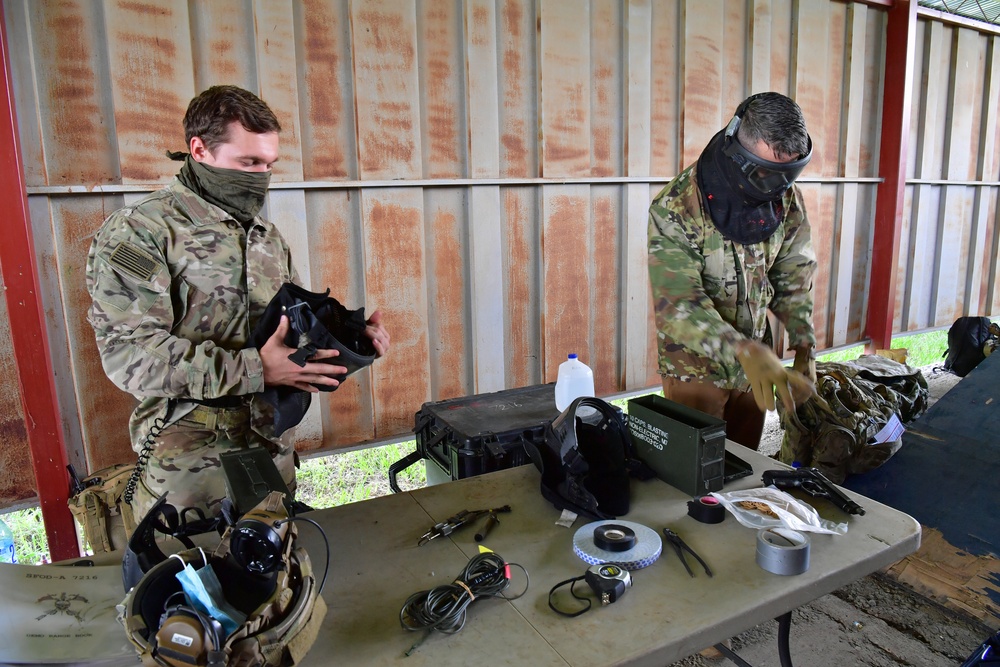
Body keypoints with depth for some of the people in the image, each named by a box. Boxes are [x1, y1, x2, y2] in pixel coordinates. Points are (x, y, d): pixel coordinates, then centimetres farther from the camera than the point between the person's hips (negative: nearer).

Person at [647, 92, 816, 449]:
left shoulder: (787, 199, -6)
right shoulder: (676, 208, -24)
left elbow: (794, 277, 3)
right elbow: (678, 305, -30)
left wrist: (805, 347, -9)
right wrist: (744, 350, -42)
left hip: (756, 361, 5)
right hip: (695, 366, -5)